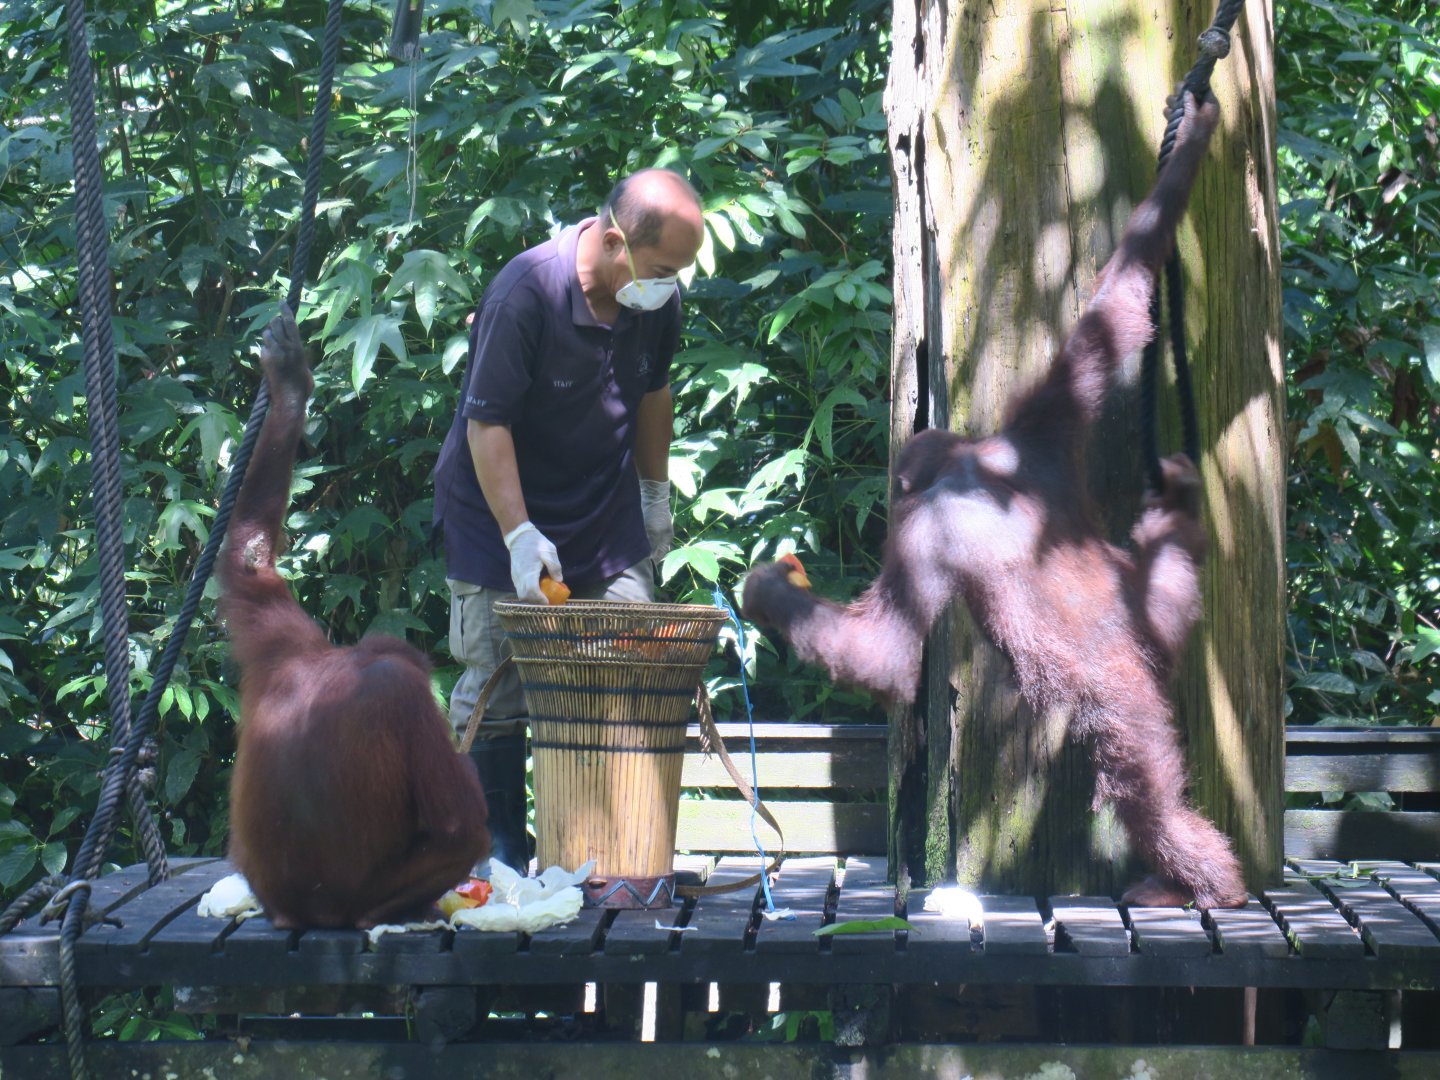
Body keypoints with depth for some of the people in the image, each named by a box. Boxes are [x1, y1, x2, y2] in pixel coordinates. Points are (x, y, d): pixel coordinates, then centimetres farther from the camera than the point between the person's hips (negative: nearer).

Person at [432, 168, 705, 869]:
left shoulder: (658, 302, -7)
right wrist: (520, 536, -29)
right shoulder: (524, 293, -25)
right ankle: (500, 853, 6)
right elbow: (486, 422, -23)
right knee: (497, 683, -4)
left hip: (608, 518, 5)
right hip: (500, 514, -5)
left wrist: (656, 495, 18)